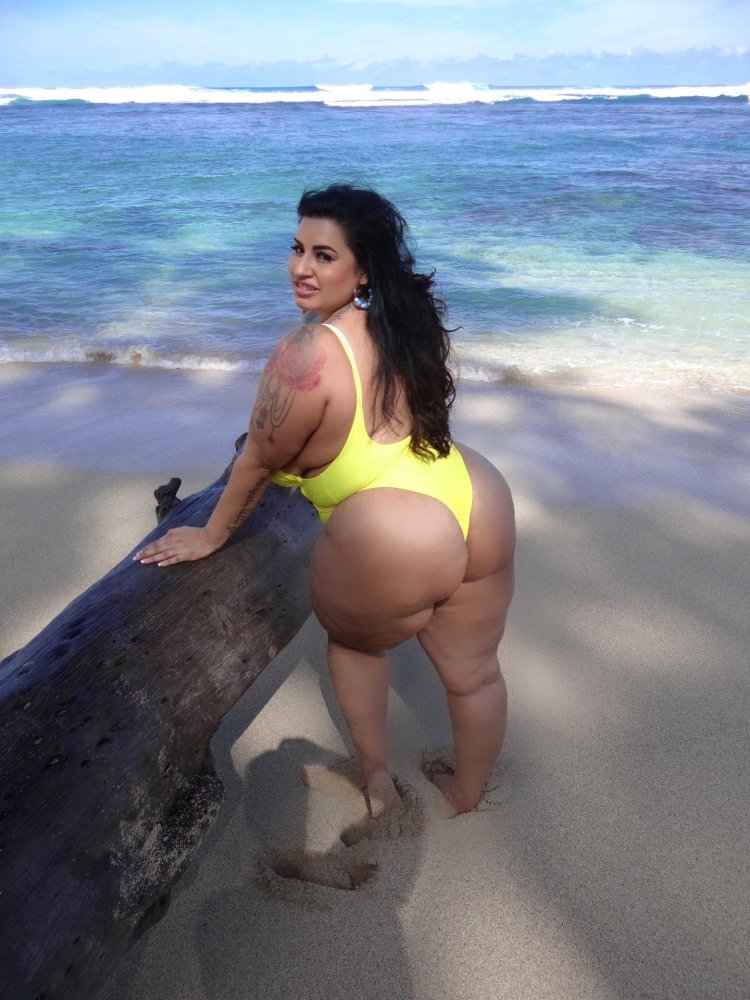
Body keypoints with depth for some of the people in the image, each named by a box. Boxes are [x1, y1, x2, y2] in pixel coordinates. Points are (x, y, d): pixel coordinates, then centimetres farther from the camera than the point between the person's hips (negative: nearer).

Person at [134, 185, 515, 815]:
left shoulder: (307, 355, -15)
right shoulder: (408, 323, 8)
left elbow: (258, 463, -5)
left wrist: (210, 537, 10)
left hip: (396, 546, -7)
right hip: (483, 509, 7)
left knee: (355, 638, 27)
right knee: (474, 673, 22)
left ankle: (376, 780, 42)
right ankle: (467, 794, 49)